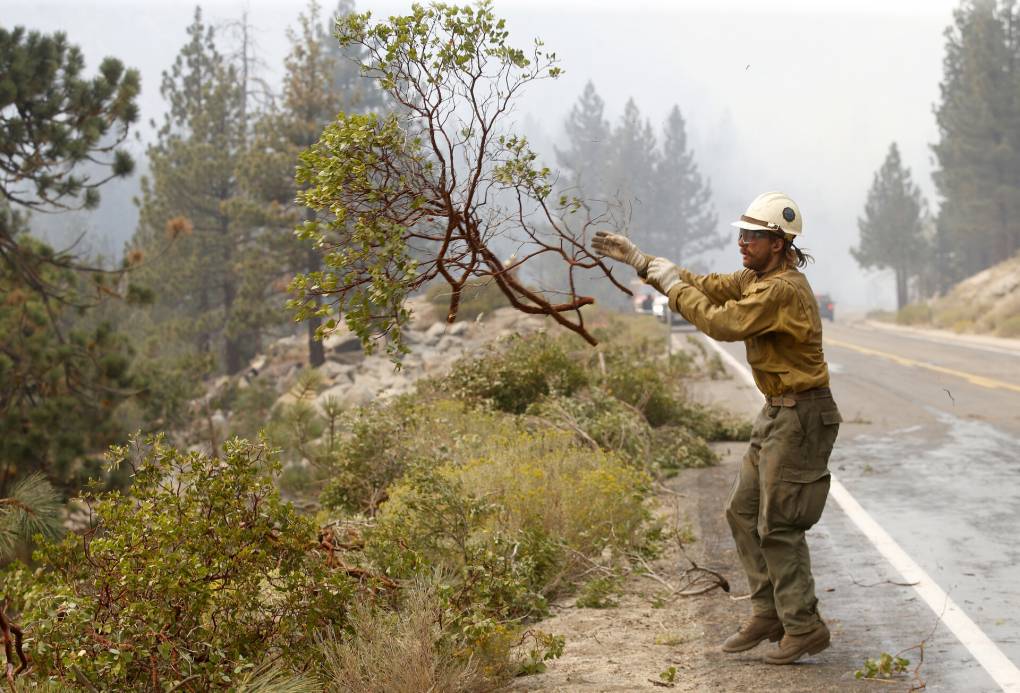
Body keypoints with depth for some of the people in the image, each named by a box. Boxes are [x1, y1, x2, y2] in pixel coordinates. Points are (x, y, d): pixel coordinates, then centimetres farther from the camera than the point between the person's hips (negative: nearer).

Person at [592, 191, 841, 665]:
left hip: (801, 417, -11)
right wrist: (641, 262, 10)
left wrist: (674, 285, -13)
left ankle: (804, 628, 3)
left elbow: (721, 323, -25)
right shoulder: (757, 278, 11)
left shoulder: (782, 289, -22)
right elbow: (707, 287, 15)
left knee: (778, 525, -6)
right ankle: (769, 614, 21)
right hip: (778, 413, 11)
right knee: (744, 511, 14)